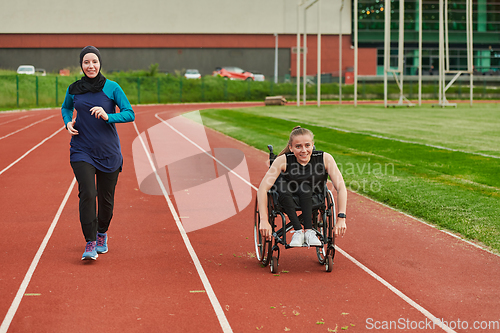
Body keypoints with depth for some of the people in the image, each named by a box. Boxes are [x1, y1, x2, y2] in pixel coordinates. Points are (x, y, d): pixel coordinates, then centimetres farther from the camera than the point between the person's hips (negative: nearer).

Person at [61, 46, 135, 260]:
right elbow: (65, 108, 22)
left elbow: (130, 114, -7)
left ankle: (102, 234, 36)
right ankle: (90, 244, -11)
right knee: (87, 193, -16)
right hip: (82, 150, 0)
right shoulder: (74, 89, 3)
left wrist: (108, 117, -23)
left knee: (106, 198, 9)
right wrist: (68, 122, 2)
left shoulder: (111, 87, -4)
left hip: (108, 151, 0)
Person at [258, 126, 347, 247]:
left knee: (305, 189, -33)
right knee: (283, 187, -33)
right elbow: (262, 189, -29)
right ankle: (298, 231, -30)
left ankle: (309, 231, -27)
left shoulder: (325, 158, -22)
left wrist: (341, 219, -35)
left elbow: (341, 188, -24)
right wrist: (264, 221, -38)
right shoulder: (283, 160, -24)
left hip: (313, 198, 0)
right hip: (287, 200, 0)